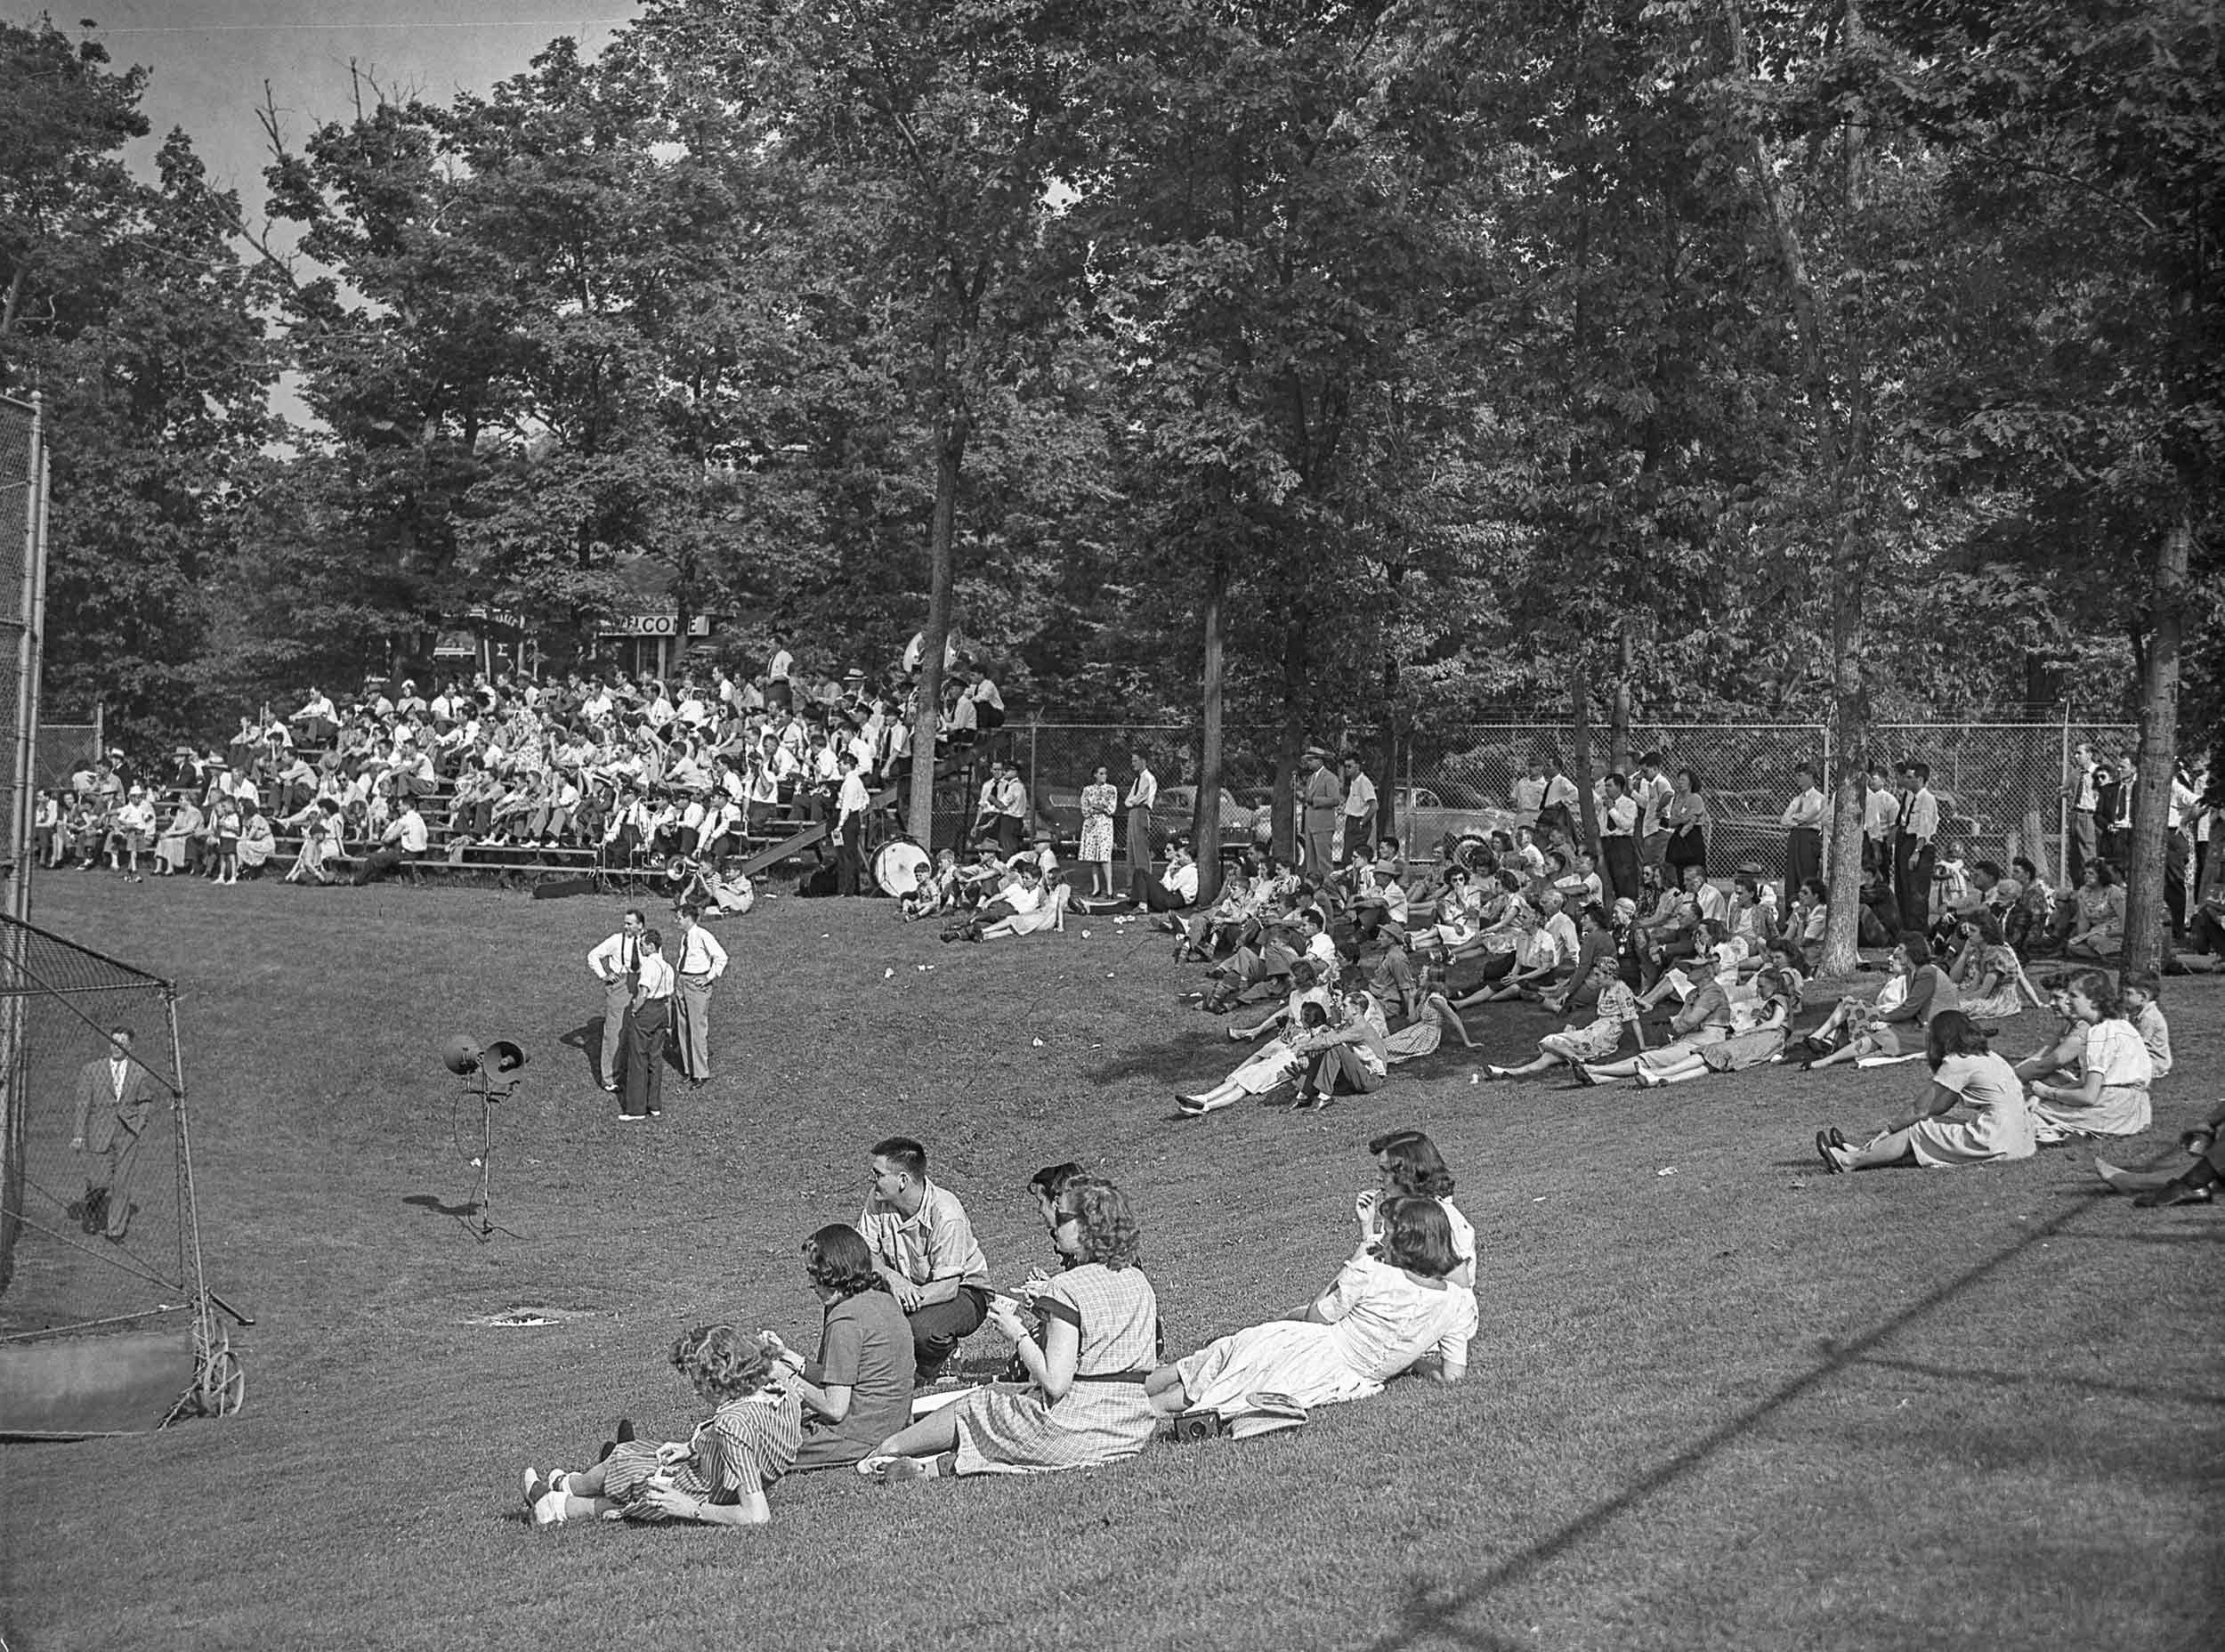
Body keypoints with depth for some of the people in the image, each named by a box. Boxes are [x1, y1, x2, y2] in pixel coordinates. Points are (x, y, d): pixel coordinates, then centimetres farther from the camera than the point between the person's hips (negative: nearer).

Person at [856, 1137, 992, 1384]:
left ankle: (926, 1373, 1)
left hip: (963, 1292, -6)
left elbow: (947, 1288, -31)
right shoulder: (877, 1201, -11)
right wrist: (891, 1277, -32)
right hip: (907, 1287, 6)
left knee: (922, 1329, -36)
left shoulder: (946, 1214, -30)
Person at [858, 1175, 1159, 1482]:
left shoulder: (1067, 1289, -16)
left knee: (973, 1409, 14)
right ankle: (940, 1464, 11)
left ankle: (885, 1449, 30)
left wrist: (1017, 1333, -8)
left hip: (1071, 1433, -7)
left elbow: (1055, 1384, -22)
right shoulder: (1141, 1284, 7)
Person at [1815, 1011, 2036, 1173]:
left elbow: (1922, 1109, -5)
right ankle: (1865, 1153, 12)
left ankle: (1850, 1161, -1)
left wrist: (1891, 1128, 8)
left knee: (1916, 1133, -1)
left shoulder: (1958, 1062, -6)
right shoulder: (1988, 1057, 21)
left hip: (1993, 1144, -9)